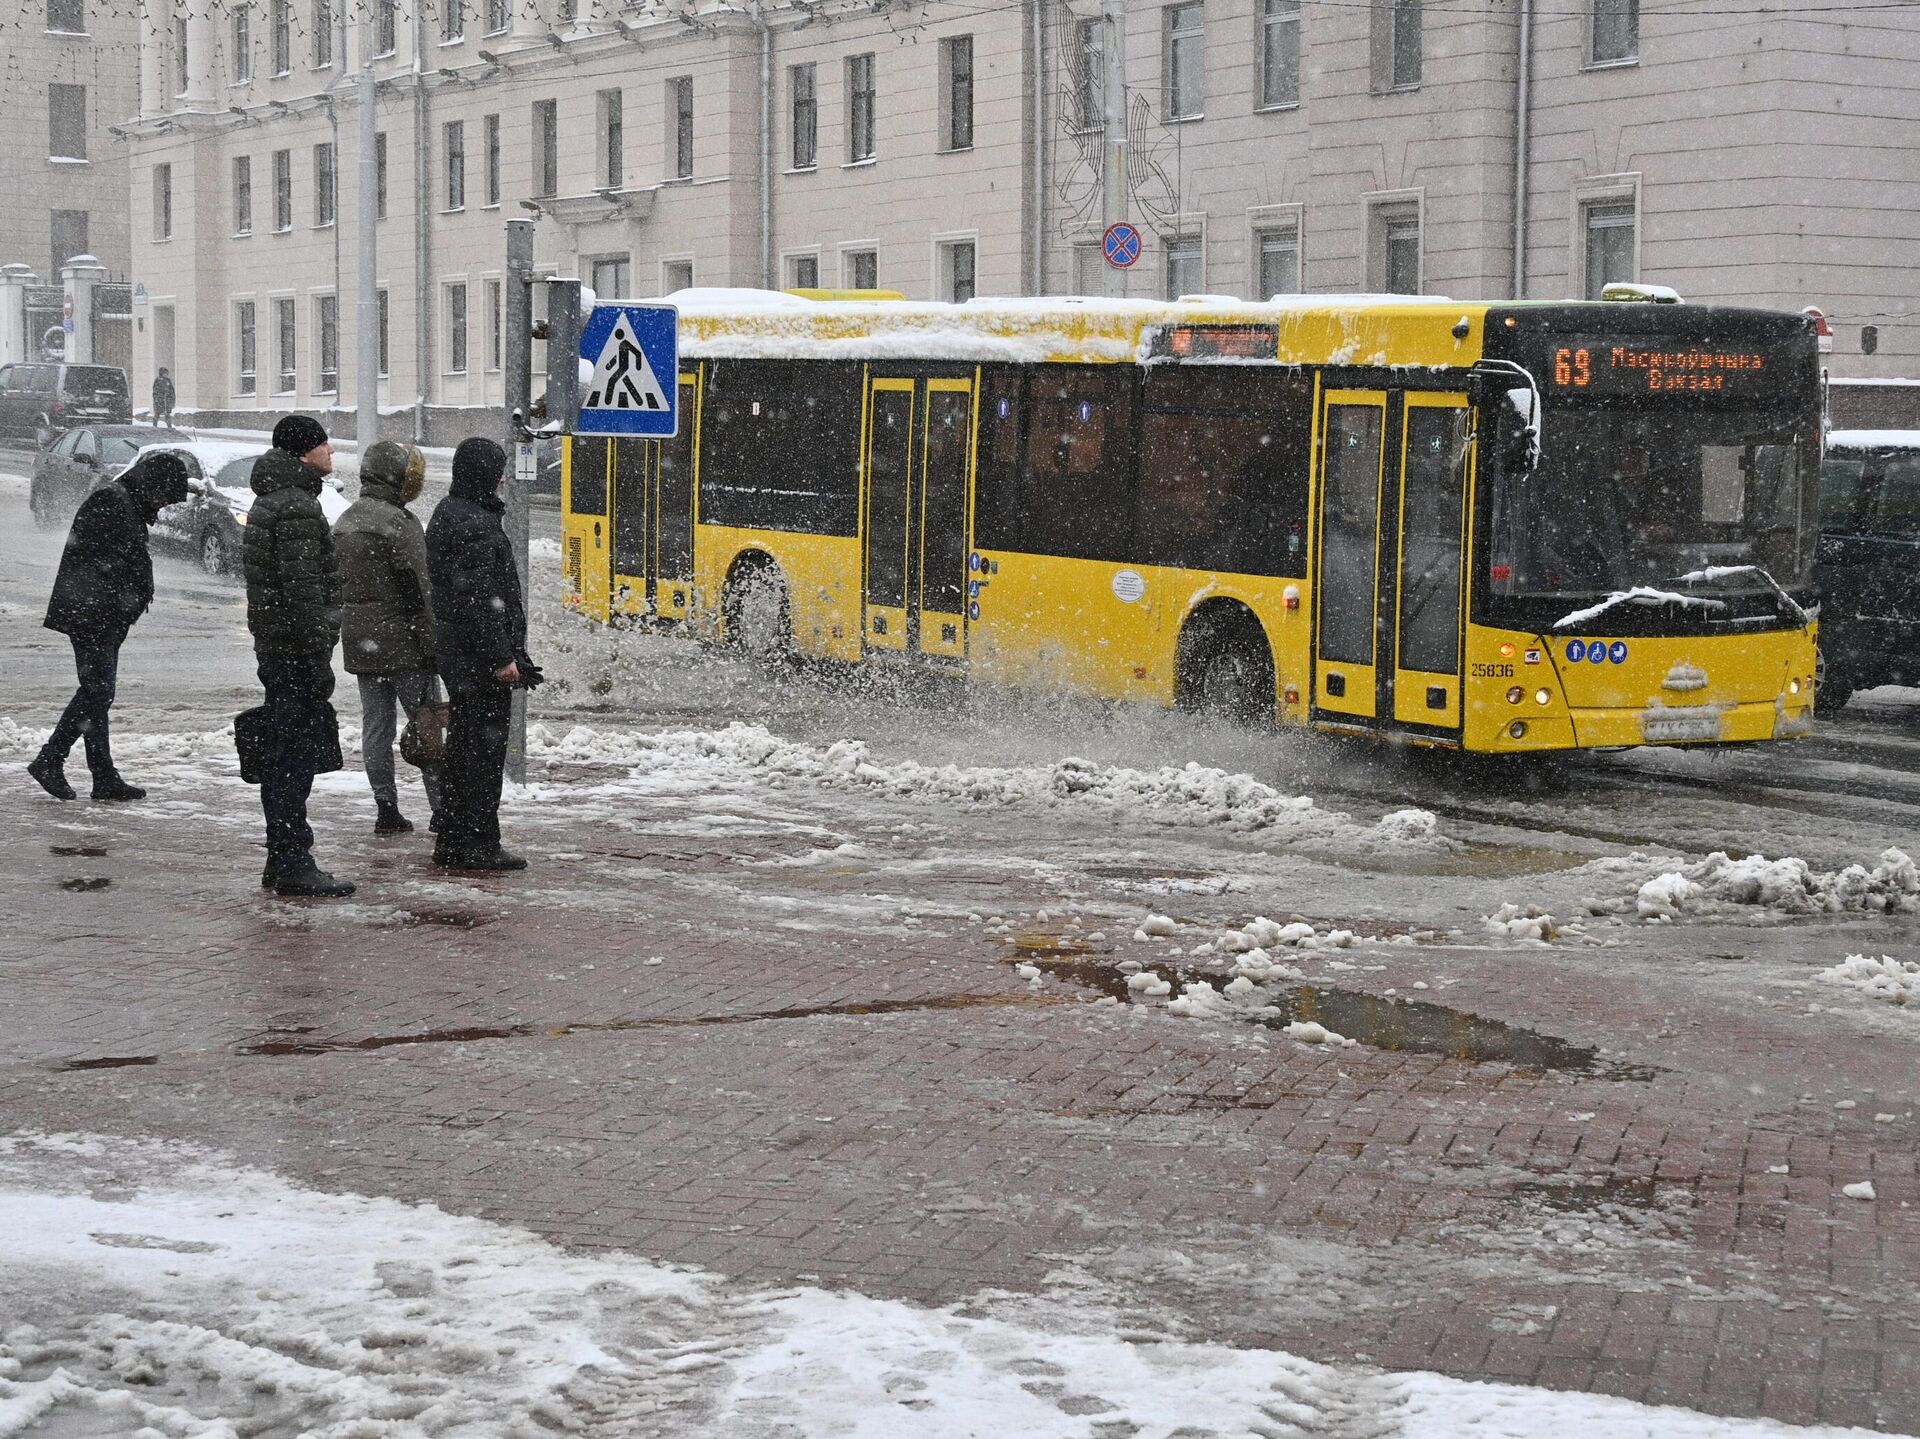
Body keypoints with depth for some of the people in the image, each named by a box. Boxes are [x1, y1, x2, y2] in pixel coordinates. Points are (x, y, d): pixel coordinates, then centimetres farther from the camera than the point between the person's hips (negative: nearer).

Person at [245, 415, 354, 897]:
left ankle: (282, 858, 19)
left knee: (281, 756, 14)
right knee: (298, 754, -8)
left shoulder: (269, 501, 18)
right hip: (297, 650, -10)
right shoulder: (298, 508, -16)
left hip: (274, 646, 10)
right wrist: (320, 660, -19)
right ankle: (292, 863, -7)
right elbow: (303, 590, -21)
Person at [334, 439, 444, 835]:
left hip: (359, 644, 7)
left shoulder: (345, 522, 12)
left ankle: (386, 809, 9)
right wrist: (429, 642, -14)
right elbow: (416, 589, -17)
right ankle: (442, 808, 2)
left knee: (375, 726, 8)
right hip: (401, 641, -7)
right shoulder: (398, 522, -14)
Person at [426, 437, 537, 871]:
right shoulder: (475, 525, -18)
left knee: (462, 745, 15)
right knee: (485, 747, -5)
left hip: (455, 653, 10)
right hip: (479, 654, -10)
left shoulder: (447, 514, 15)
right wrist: (501, 657, -20)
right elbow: (478, 598, -22)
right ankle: (479, 844, -3)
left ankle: (452, 841, 21)